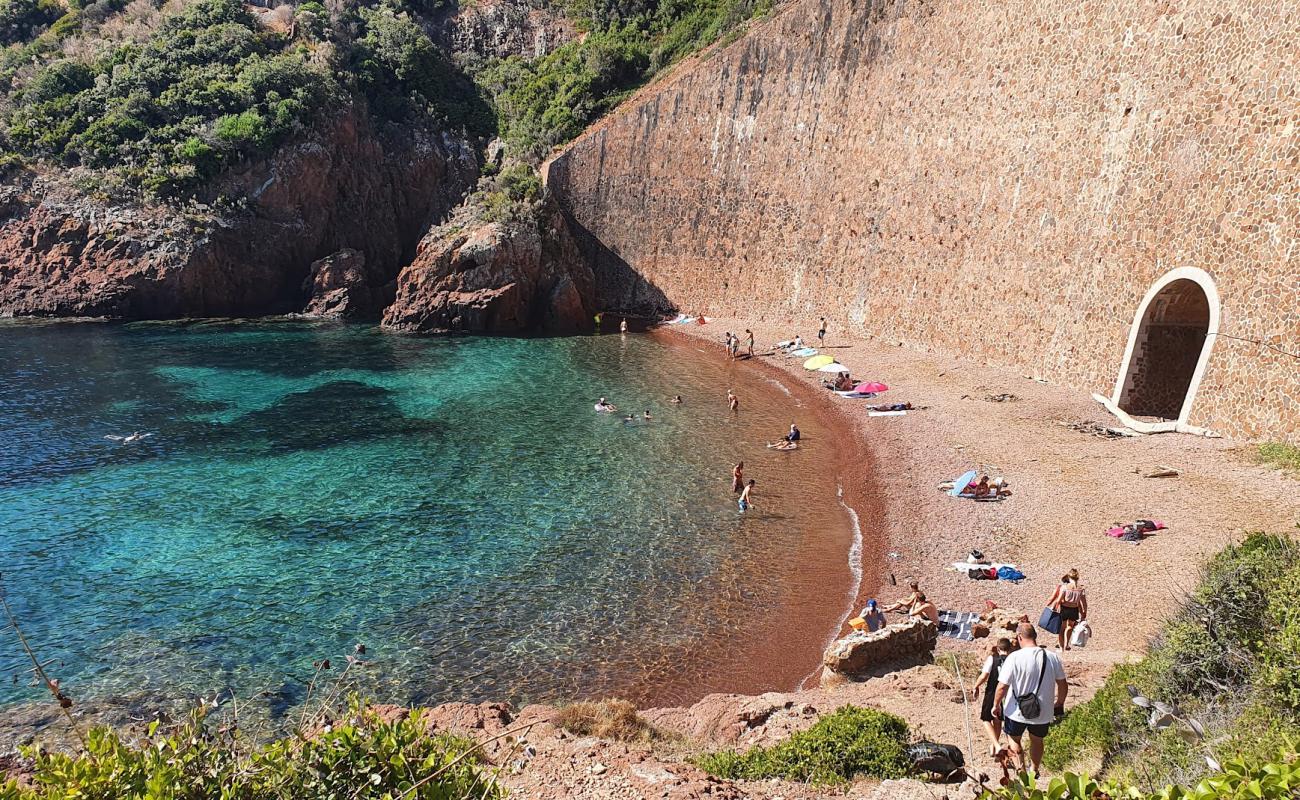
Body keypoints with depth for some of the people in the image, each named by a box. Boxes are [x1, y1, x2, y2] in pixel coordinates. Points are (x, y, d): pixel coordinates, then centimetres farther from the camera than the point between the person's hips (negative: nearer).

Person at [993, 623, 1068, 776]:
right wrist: (1059, 703, 18)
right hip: (1043, 712, 3)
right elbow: (1063, 685, 0)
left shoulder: (1014, 657, -21)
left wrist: (996, 705, -3)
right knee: (1037, 741, 27)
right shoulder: (1053, 657, -10)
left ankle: (1021, 771, 18)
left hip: (1017, 711, -3)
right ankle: (1034, 771, 40)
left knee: (1015, 740, 23)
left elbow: (1002, 686, -20)